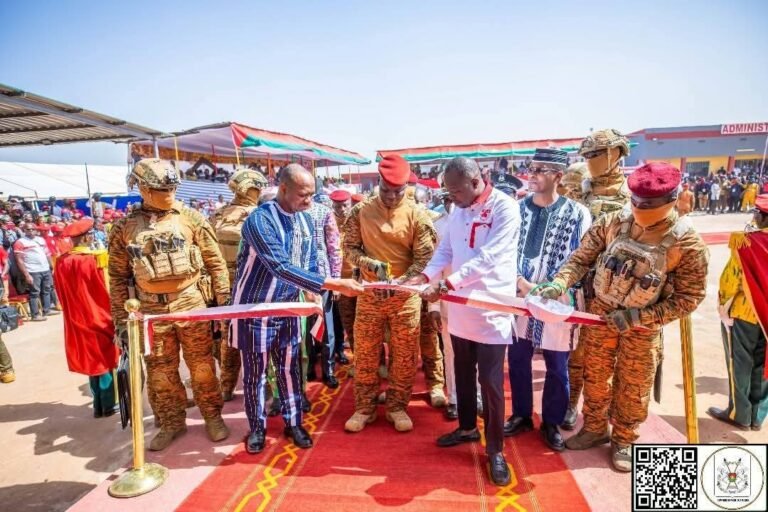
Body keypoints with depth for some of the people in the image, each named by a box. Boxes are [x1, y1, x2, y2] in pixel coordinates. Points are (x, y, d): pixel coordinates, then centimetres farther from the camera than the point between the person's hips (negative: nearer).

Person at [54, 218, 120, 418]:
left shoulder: (61, 263, 0)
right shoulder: (95, 259, -18)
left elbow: (62, 296, 8)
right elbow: (107, 291, -15)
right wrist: (115, 314, -2)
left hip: (77, 320, 6)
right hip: (99, 317, -6)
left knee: (91, 361, 15)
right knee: (105, 361, 7)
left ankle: (99, 406, 22)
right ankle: (108, 405, 13)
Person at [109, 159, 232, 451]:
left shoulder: (191, 219, -2)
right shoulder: (124, 227, 2)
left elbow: (215, 262, 1)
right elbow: (118, 276, 7)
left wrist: (224, 301, -1)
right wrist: (120, 318, 6)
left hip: (191, 303, -2)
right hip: (151, 310, 2)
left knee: (201, 365, 8)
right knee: (160, 369, 12)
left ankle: (212, 416, 26)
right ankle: (172, 423, 30)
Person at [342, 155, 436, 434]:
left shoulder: (417, 214, -5)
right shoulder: (361, 211, -2)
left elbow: (424, 257, -7)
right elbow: (349, 248, 2)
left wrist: (400, 282, -21)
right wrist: (369, 263, -18)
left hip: (406, 294, -1)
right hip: (369, 293, 1)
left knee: (404, 355, 8)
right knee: (365, 353, 8)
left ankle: (397, 407, 25)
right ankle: (364, 408, 24)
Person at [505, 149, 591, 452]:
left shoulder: (577, 214, -5)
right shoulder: (517, 209, 3)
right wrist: (521, 282, -13)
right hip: (519, 298, 3)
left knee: (557, 368, 11)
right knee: (518, 361, 13)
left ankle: (551, 423, 32)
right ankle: (521, 415, 34)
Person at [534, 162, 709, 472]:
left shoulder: (687, 243, -17)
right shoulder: (613, 223, -10)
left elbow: (690, 297, -13)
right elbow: (582, 258, -6)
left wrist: (640, 316, -21)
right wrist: (559, 284, -24)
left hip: (642, 326, -2)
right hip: (600, 313, 3)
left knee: (633, 388, 13)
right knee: (595, 377, 17)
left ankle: (624, 441, 36)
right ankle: (595, 428, 39)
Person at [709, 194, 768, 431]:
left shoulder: (747, 242, -20)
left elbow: (731, 278, -16)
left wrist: (723, 305, -2)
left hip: (743, 312, -5)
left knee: (740, 365, 8)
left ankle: (740, 414, 20)